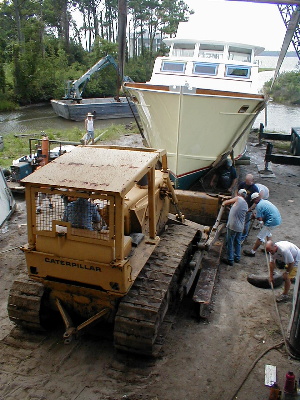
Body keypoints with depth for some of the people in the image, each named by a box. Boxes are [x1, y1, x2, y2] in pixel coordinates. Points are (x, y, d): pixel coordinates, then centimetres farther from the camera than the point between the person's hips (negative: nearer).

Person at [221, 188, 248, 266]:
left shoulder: (238, 199, -6)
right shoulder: (246, 205, 12)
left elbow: (227, 202, 4)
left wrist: (223, 203, 24)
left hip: (232, 226, -7)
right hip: (241, 227, 7)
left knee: (229, 243, 3)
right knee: (237, 243, 21)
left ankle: (230, 260, 9)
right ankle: (237, 258, 32)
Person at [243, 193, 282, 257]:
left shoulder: (259, 205, -14)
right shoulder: (266, 201, 13)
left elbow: (260, 219, -16)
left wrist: (254, 216, 3)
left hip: (272, 221, -9)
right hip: (278, 219, 9)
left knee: (260, 237, 0)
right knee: (268, 232, 31)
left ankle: (252, 252, 8)